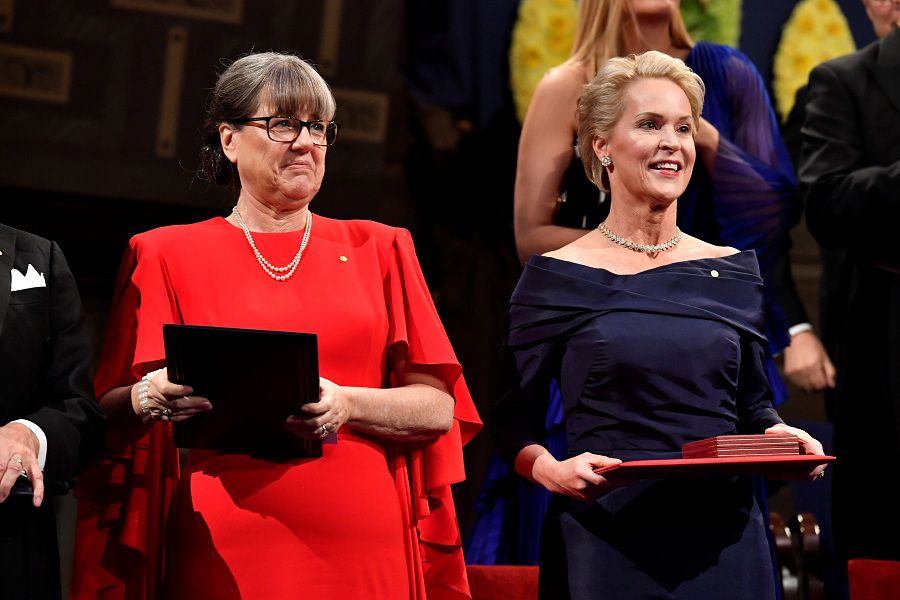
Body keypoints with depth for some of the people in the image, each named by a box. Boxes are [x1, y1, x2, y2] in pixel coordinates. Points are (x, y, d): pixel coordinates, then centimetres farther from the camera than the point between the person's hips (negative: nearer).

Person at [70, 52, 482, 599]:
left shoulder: (379, 250, 14)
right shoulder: (170, 255, 10)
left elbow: (438, 409, 6)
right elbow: (112, 414, 5)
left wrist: (346, 404, -13)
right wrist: (150, 399, -18)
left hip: (360, 550, 1)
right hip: (222, 554, -1)